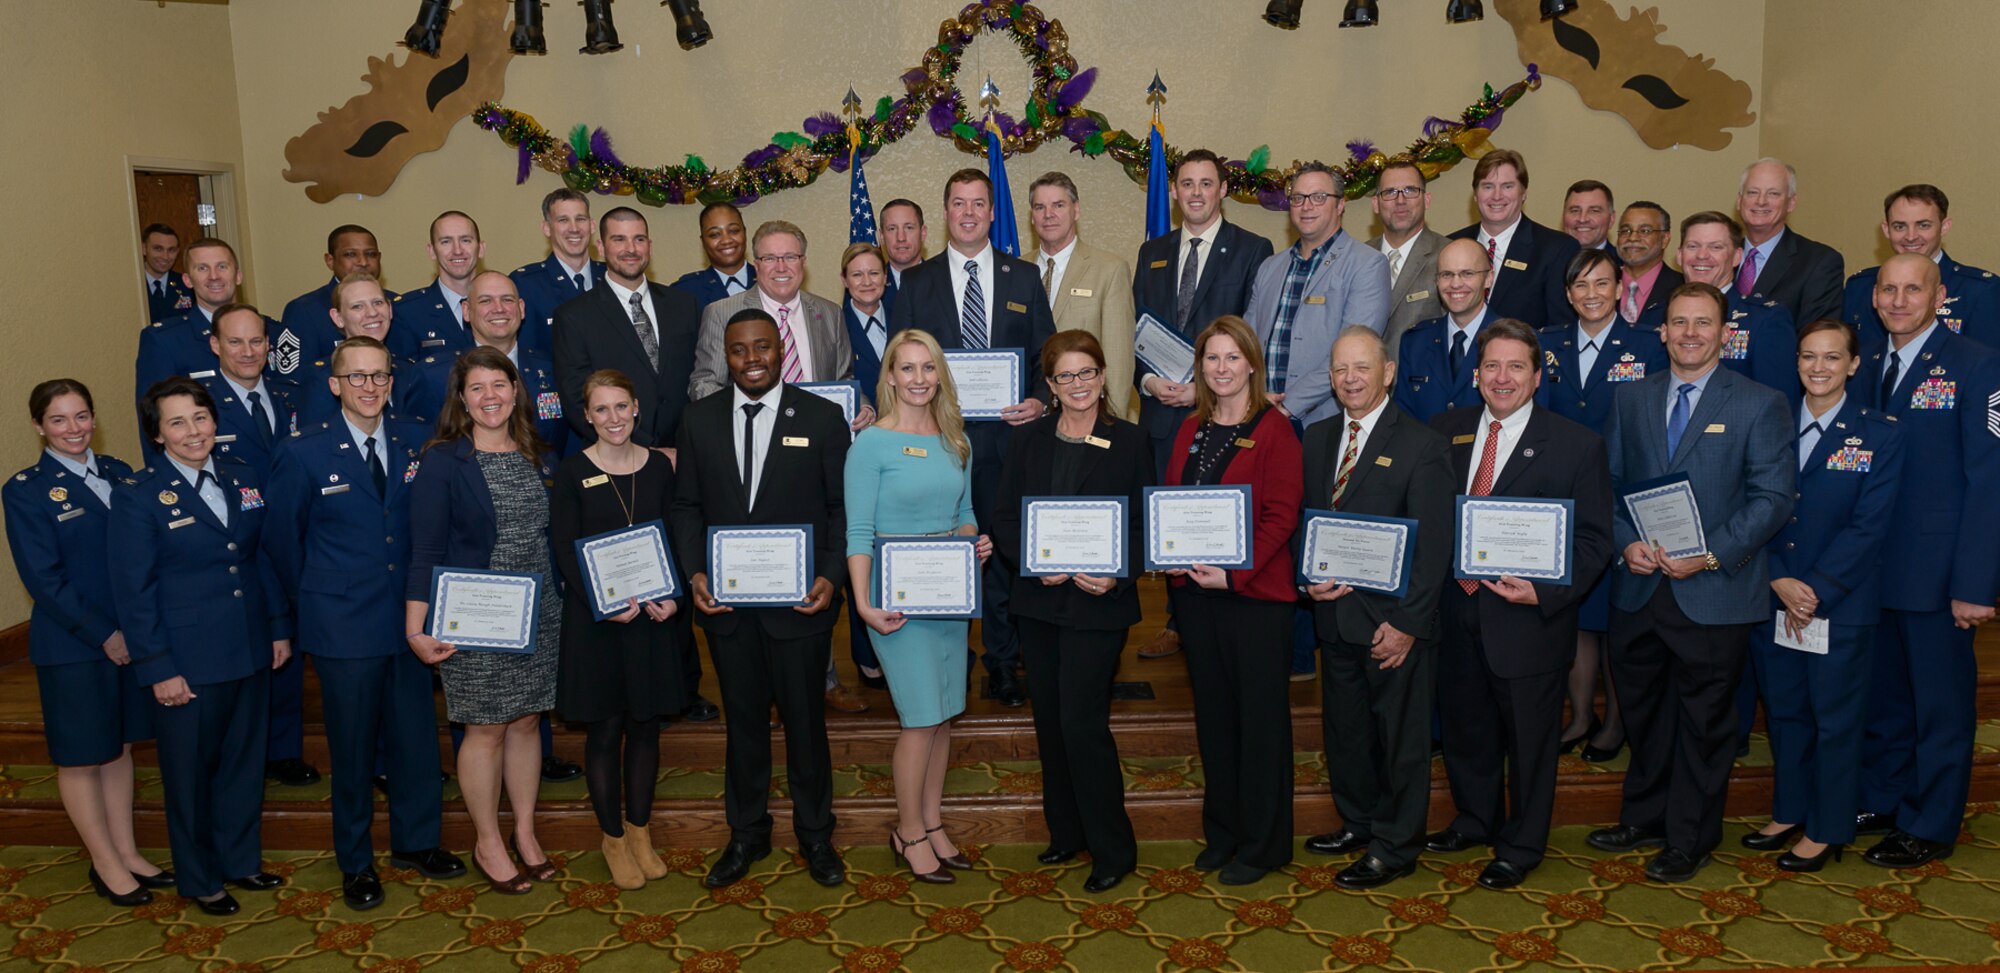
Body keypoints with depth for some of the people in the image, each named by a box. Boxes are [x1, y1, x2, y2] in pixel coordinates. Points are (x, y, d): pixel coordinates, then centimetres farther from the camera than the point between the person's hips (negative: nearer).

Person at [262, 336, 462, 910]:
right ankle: (355, 863, 25)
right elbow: (282, 539, 3)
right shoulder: (304, 452, -7)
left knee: (416, 734, 11)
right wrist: (314, 600, 8)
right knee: (353, 747, 8)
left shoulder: (416, 443, 2)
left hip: (408, 618, 3)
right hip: (343, 625, -3)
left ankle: (416, 841, 31)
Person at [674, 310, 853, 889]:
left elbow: (843, 507, -2)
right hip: (726, 602, 2)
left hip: (800, 601, -2)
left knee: (805, 720, 9)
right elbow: (687, 506, 7)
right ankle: (747, 834, 33)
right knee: (743, 721, 15)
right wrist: (695, 572, -7)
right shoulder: (700, 419, 5)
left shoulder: (821, 417, -3)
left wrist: (832, 576, -14)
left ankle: (814, 835, 29)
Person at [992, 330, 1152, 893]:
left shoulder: (1129, 442, -1)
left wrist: (1117, 576, -17)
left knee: (1082, 721, -8)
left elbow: (1145, 525, -2)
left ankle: (1113, 850, 7)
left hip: (1098, 603, -4)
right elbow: (1005, 519, 5)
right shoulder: (1028, 441, 7)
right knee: (1050, 720, 11)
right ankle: (1067, 833, 28)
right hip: (1038, 601, 4)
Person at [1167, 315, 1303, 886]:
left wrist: (1234, 574, -20)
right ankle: (1222, 832, 27)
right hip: (1195, 590, 6)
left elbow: (1281, 516, -13)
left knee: (1261, 716, 3)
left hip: (1256, 592, -6)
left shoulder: (1274, 430, -7)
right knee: (1212, 712, 14)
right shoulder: (1191, 430, 13)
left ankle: (1262, 844, 14)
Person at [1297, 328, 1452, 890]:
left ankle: (1394, 848, 20)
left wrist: (1406, 622, -17)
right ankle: (1358, 822, 37)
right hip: (1334, 612, 6)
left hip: (1393, 621, -6)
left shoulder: (1422, 446, -9)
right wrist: (1310, 577, -4)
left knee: (1400, 734, 6)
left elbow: (1434, 546, -12)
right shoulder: (1317, 438, 9)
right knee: (1344, 727, 18)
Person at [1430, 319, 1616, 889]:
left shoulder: (1577, 446, -6)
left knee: (1529, 739, 11)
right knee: (1466, 729, 20)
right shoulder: (1445, 432, 5)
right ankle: (1475, 821, 43)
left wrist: (1544, 592, -20)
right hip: (1456, 614, 4)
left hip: (1528, 621, -4)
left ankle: (1521, 847, 30)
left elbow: (1593, 541, -7)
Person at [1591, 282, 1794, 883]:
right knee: (1642, 710, 16)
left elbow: (1773, 498, -8)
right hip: (1639, 587, 4)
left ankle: (1689, 840, 22)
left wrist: (1710, 555, -18)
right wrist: (1627, 541, -8)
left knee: (1703, 720, 7)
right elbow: (1610, 483, 10)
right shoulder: (1631, 400, 9)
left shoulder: (1760, 405, -3)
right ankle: (1644, 818, 33)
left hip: (1713, 594, -4)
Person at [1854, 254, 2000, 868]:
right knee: (1881, 696, 16)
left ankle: (1930, 827, 21)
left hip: (1936, 573, -5)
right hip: (1870, 567, 5)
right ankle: (1881, 801, 31)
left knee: (1940, 702, 8)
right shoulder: (1865, 367, 8)